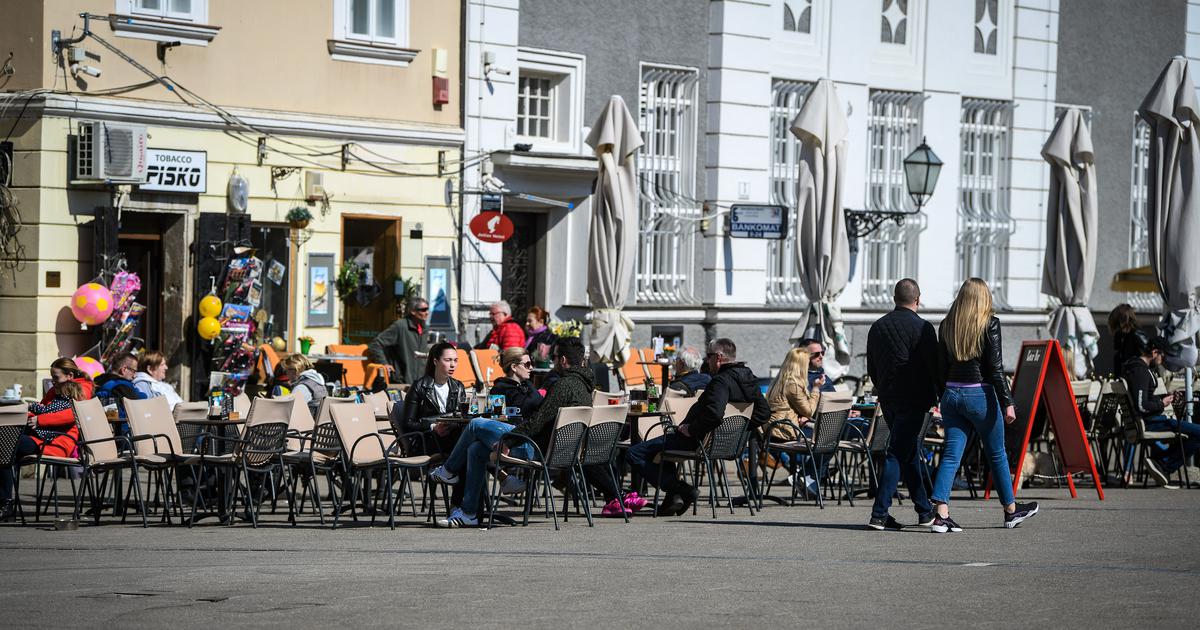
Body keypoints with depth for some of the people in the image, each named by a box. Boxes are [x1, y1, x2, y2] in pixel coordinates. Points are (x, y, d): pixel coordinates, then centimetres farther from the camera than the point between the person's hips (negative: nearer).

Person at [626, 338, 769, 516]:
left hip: (696, 441, -10)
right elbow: (764, 412, 14)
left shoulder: (721, 381, -22)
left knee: (633, 454, -6)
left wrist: (691, 430, -24)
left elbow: (714, 414, -38)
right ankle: (674, 494, 20)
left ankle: (681, 490, -11)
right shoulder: (750, 379, 7)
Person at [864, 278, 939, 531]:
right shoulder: (922, 328, -10)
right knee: (898, 454, -6)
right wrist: (940, 397, 1)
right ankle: (879, 514, -12)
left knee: (910, 454, 15)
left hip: (888, 400, 6)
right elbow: (935, 367, -10)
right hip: (914, 400, -6)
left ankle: (925, 512, 22)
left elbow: (871, 369, 15)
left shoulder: (877, 327, 9)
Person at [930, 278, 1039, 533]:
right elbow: (996, 368, -12)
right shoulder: (990, 324, -8)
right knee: (997, 454, 11)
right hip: (981, 396, -4)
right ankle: (1011, 510, 25)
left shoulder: (947, 325, 6)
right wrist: (1007, 403, -11)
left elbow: (941, 367, 9)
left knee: (951, 454, 2)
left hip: (952, 395, 4)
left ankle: (941, 514, -12)